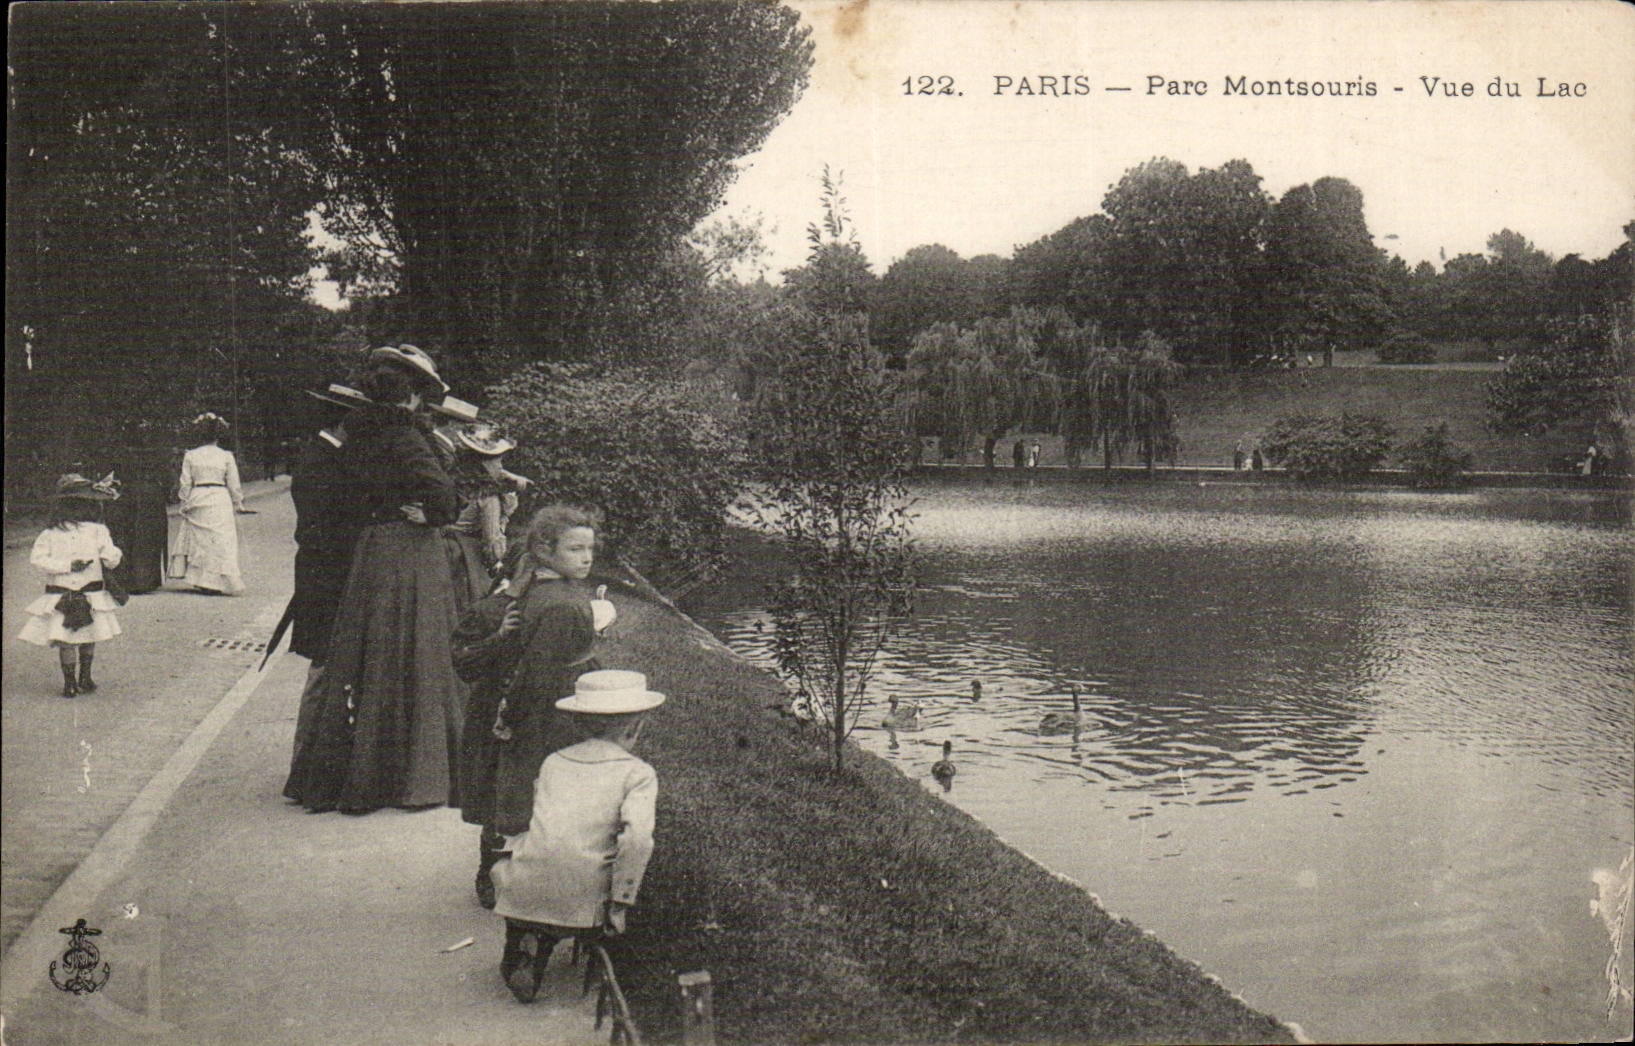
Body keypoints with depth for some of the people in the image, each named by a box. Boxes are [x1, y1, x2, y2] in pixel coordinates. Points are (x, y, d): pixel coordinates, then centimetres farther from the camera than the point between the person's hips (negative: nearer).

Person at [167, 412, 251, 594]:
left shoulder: (190, 456, 2)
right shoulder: (226, 456, -2)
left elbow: (185, 484, 4)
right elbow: (234, 485, 1)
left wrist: (185, 504, 14)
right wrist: (239, 504, 14)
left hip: (197, 502, 2)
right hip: (220, 502, -2)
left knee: (200, 541, 10)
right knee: (221, 542, 1)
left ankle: (202, 581, 9)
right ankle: (218, 582, -1)